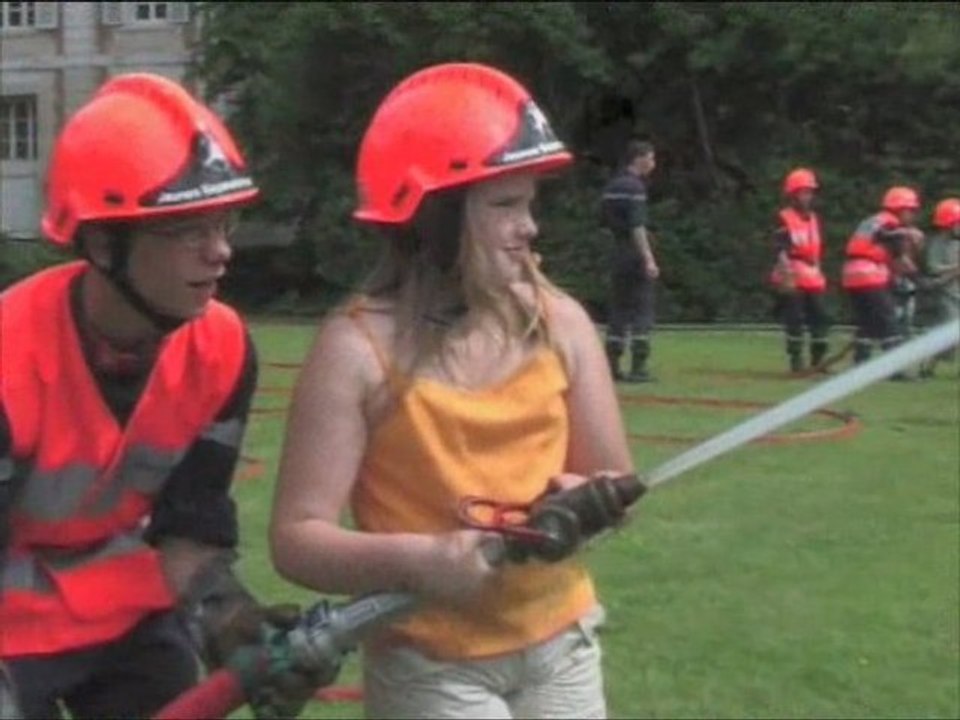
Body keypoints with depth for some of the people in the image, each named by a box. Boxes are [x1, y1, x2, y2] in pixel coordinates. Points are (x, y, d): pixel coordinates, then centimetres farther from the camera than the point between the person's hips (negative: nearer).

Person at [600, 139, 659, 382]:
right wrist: (648, 259, -23)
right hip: (635, 256, -8)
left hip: (618, 255, 8)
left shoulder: (612, 186, 15)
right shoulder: (634, 186, -12)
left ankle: (611, 366, 9)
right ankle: (638, 368, -7)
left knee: (619, 310, 11)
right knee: (642, 310, -5)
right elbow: (636, 226, -20)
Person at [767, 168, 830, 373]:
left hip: (813, 277, 7)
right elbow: (781, 251, -16)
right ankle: (796, 360, 4)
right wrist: (788, 276, -27)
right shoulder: (784, 219, -8)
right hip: (792, 277, -7)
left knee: (820, 318, 6)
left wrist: (818, 274, 18)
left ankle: (818, 359, 15)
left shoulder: (813, 218, 14)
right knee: (794, 320, -5)